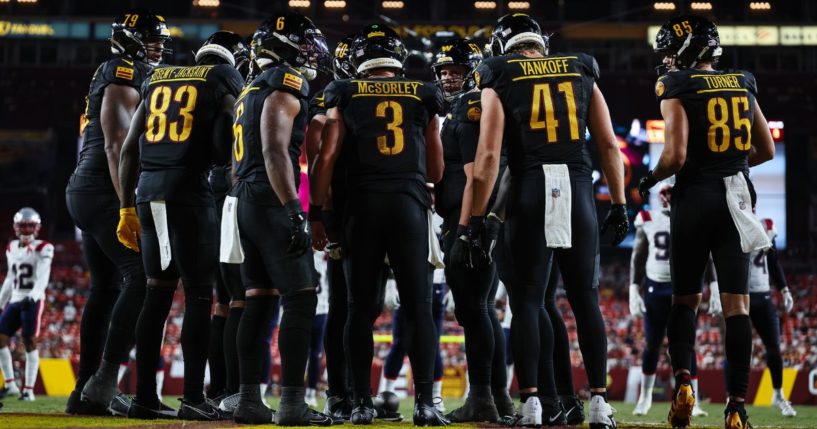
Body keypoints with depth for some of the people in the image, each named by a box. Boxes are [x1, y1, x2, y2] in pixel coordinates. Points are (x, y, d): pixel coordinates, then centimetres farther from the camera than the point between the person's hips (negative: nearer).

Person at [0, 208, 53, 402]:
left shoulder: (43, 249, -5)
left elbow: (42, 279, -14)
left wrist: (33, 297, -29)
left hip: (33, 301, -6)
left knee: (30, 342, -7)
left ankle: (29, 389, -6)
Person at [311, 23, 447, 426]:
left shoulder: (346, 95, 8)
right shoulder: (423, 96, 12)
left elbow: (327, 157, 0)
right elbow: (436, 170, 14)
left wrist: (318, 210, 4)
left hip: (363, 205, 0)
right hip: (410, 203, 0)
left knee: (361, 308, 5)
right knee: (419, 306, 2)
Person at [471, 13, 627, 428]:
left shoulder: (500, 82, 6)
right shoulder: (581, 74, 14)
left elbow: (489, 155, -3)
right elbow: (609, 146, 10)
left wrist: (478, 219, -1)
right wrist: (619, 204, 15)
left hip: (530, 193, -2)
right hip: (577, 189, 2)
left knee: (527, 300, 6)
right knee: (585, 299, 9)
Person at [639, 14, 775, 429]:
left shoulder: (678, 90, -6)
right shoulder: (742, 85, 10)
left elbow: (675, 155, -15)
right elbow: (766, 151, 14)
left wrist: (649, 180, 3)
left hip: (695, 200, -3)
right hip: (736, 202, 3)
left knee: (685, 298, 12)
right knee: (736, 304, 1)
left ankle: (683, 380, -8)